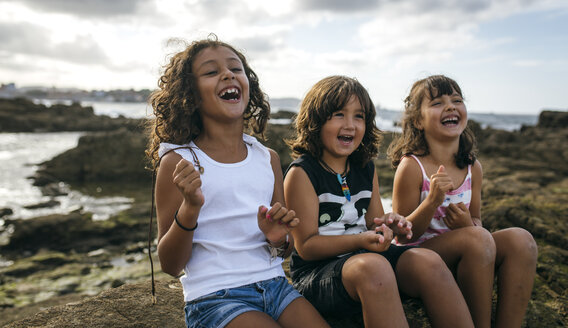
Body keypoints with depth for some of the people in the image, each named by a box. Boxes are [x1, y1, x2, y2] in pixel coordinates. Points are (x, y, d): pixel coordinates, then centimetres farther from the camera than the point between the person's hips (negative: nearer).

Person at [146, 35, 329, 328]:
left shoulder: (268, 158, 7)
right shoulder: (179, 161, -5)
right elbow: (170, 265, -4)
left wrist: (277, 238, -9)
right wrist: (189, 208, -20)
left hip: (273, 284, 5)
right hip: (213, 298, -4)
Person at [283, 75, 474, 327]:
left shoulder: (366, 169, 12)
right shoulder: (301, 173, -9)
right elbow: (306, 246, -12)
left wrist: (387, 225, -8)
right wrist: (359, 241, -25)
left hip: (366, 258, 6)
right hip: (317, 271, -6)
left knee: (428, 261, -20)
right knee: (372, 266, -36)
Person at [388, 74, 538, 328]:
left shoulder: (473, 167, 4)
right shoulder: (411, 166, -14)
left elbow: (476, 221, 15)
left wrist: (468, 223, -11)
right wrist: (433, 200, -28)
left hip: (462, 259, 6)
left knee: (520, 239, -17)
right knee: (477, 238, -30)